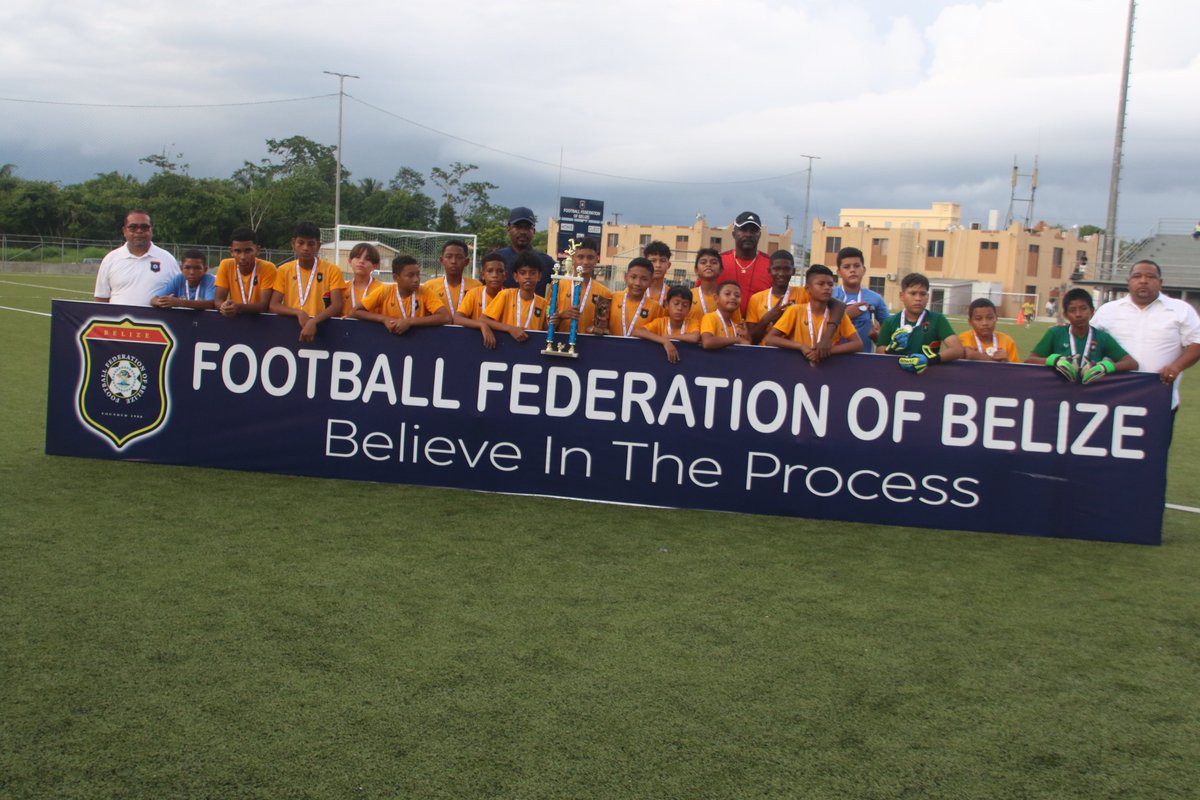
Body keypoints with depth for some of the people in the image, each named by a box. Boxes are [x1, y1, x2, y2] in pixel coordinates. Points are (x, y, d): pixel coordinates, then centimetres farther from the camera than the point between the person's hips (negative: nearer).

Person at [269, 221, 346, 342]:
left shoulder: (332, 270, 0)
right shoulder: (283, 270, 7)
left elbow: (337, 305, -9)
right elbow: (273, 306, 0)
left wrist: (313, 321, -23)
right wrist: (298, 313, -17)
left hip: (321, 328, -1)